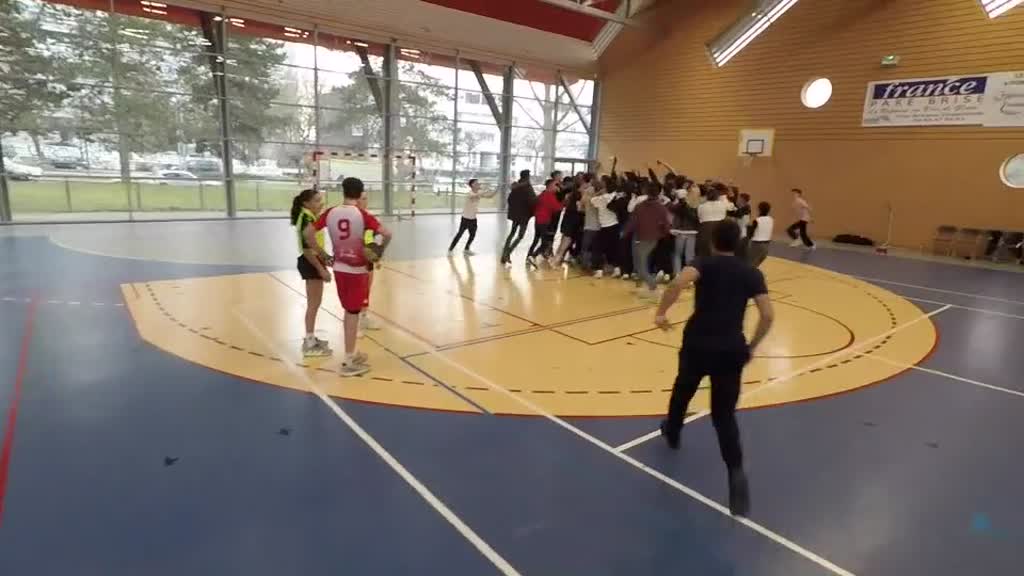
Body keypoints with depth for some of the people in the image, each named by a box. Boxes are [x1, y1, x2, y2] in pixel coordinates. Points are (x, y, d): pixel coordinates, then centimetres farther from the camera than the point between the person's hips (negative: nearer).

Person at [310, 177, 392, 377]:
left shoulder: (330, 212, 0)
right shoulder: (362, 214, -13)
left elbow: (308, 233, 0)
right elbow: (386, 234, -22)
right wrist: (379, 251, -5)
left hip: (339, 268, 5)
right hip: (358, 269, -5)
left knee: (349, 310, 18)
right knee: (353, 312, 2)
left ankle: (352, 353, 29)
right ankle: (349, 361, 6)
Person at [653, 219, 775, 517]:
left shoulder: (704, 264, 1)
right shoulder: (752, 273, 8)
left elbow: (678, 283, -22)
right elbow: (768, 316, 0)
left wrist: (661, 313, -13)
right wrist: (751, 346, 11)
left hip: (697, 342, -1)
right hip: (731, 349, 2)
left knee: (683, 389, 27)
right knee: (724, 414, 10)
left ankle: (672, 432, 50)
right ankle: (736, 471, -7)